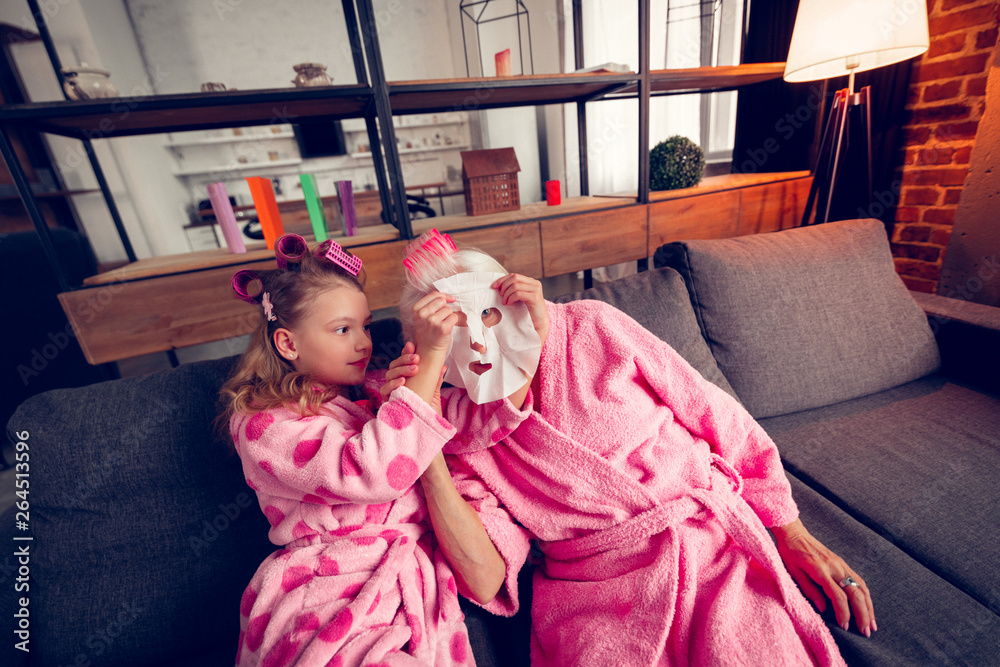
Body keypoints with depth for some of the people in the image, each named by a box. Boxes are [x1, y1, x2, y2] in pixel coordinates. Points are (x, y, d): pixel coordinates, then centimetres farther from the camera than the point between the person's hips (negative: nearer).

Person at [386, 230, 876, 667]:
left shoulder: (591, 327, -6)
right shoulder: (456, 426, -3)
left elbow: (717, 415, 2)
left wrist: (791, 533, 5)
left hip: (712, 544, 1)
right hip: (592, 596, 0)